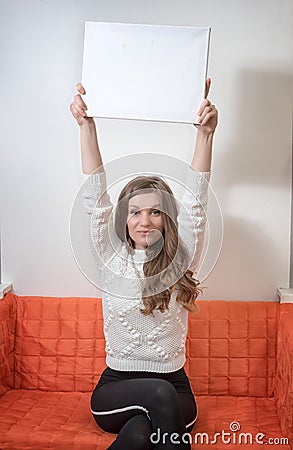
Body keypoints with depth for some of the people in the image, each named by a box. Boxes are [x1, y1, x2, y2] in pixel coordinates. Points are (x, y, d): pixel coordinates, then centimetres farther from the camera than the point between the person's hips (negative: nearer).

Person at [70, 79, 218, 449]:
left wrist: (206, 133, -24)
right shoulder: (111, 258, -1)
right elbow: (95, 196, -10)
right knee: (159, 393, -33)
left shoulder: (181, 260, -1)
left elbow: (195, 200, -12)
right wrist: (86, 126, -20)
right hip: (115, 388, 0)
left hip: (172, 388, 0)